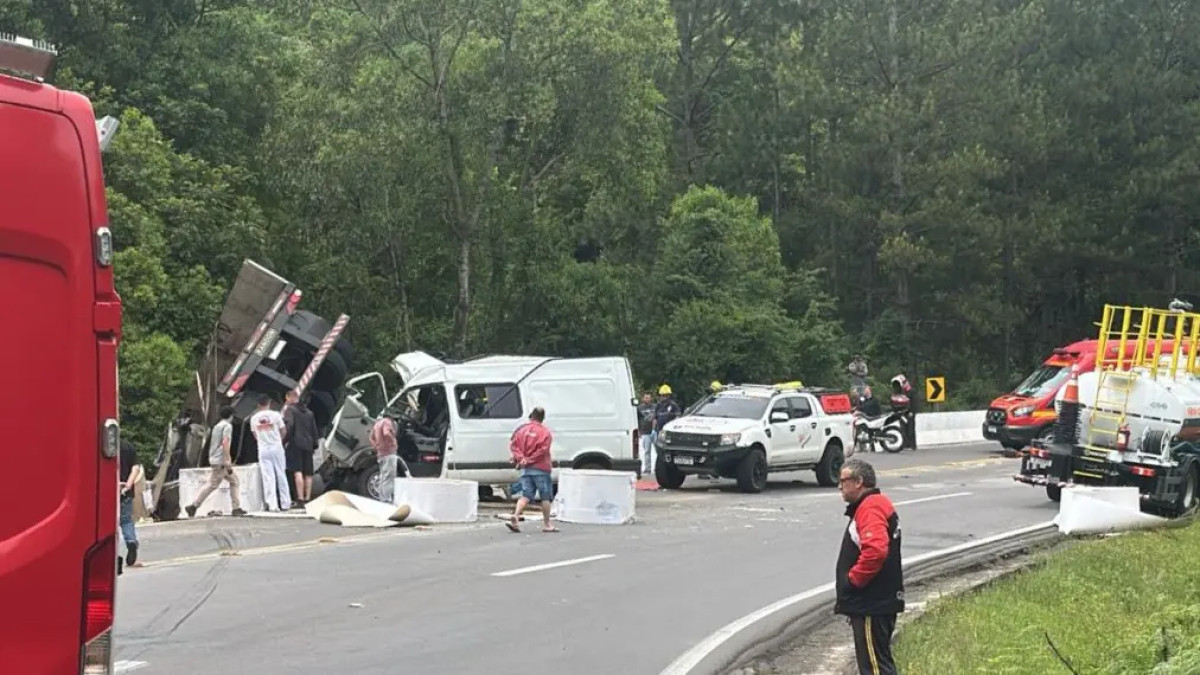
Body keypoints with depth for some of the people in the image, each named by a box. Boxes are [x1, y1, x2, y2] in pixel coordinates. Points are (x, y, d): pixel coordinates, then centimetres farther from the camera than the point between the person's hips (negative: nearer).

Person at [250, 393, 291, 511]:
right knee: (281, 475, 9)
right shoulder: (275, 415, -6)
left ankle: (272, 505, -6)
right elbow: (284, 431, 2)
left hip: (263, 449, 1)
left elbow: (255, 436, 10)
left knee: (268, 478, 0)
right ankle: (285, 503, 12)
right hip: (276, 448, -1)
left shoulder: (254, 418, 1)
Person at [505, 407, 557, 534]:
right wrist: (529, 460, -12)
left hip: (525, 469, 4)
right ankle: (547, 524, 11)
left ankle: (515, 516, -17)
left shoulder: (522, 429, 7)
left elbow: (513, 445, -1)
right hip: (541, 469, -4)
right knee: (546, 497, 7)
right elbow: (542, 450, -16)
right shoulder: (545, 433, -6)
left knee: (526, 495, 5)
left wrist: (521, 458, -9)